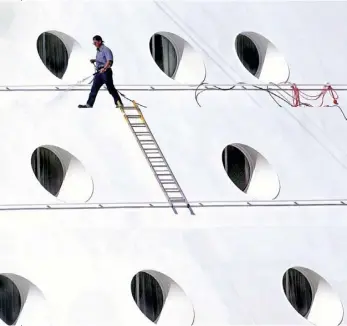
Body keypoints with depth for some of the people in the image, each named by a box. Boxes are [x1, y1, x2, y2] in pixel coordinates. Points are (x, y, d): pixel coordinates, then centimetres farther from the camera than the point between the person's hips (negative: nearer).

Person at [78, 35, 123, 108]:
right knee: (94, 88, 4)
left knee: (110, 88, -5)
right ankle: (89, 104, 5)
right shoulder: (98, 50, 18)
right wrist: (94, 60, 16)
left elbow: (109, 61, -24)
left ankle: (119, 103, 3)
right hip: (99, 72, 9)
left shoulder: (106, 50, -11)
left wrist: (104, 68, -37)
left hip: (106, 71, -9)